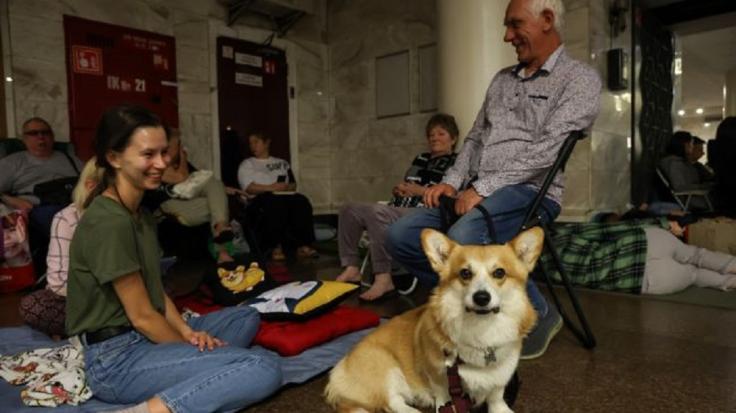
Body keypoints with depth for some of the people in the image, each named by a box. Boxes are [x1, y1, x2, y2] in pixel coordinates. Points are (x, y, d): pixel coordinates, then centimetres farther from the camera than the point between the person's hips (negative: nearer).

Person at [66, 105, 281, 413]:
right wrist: (192, 350, -5)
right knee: (264, 370, -23)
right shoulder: (109, 223, -19)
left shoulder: (140, 213, 11)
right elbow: (141, 316, -16)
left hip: (144, 338, 10)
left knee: (246, 317, 19)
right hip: (117, 358, -10)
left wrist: (188, 332, -2)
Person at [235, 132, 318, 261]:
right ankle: (276, 247, -39)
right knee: (276, 203, -40)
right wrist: (271, 187, -11)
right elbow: (249, 188, 2)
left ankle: (303, 245, -38)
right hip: (260, 199, -3)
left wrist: (285, 187, -7)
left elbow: (293, 185, 18)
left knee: (301, 201, -32)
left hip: (284, 195, 3)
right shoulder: (246, 164, 20)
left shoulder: (282, 163, 28)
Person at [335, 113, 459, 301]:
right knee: (349, 209, -4)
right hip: (398, 208, 9)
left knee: (377, 212, -36)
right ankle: (352, 268, -6)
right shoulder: (421, 159, 29)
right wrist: (398, 189, 11)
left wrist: (420, 190, -10)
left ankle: (383, 278, -34)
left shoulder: (455, 163, 5)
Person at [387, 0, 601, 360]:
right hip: (478, 193, 7)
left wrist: (483, 188, -19)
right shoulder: (502, 79, 20)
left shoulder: (580, 79, -1)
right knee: (401, 235, -11)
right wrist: (452, 182, 2)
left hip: (530, 192, -6)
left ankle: (536, 313, -10)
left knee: (464, 239, -36)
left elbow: (548, 149, -14)